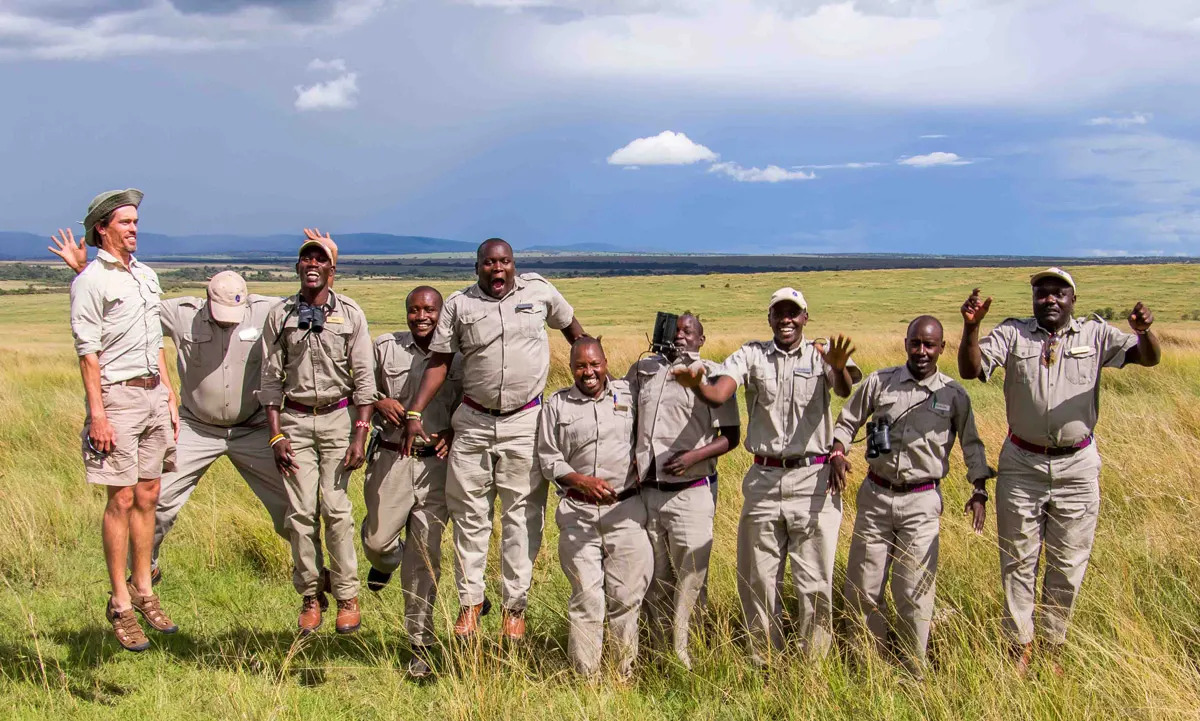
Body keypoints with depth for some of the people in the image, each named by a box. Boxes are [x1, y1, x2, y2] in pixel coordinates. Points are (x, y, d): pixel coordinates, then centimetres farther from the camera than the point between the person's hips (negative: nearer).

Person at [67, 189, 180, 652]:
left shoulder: (146, 276, 15)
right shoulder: (91, 281, -7)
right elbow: (88, 352, -12)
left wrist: (170, 398, 17)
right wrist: (97, 413, -16)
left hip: (153, 393, 7)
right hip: (117, 396, -7)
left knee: (148, 496, 9)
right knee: (121, 500, -5)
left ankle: (143, 591, 19)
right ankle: (121, 606, 3)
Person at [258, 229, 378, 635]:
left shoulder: (350, 315, 2)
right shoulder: (280, 315, 6)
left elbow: (364, 378, 0)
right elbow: (271, 378, 6)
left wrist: (360, 435, -7)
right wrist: (275, 435, -1)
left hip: (338, 418, -1)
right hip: (295, 420, 1)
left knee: (336, 508, -6)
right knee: (301, 511, -3)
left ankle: (347, 597, 4)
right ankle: (310, 596, 8)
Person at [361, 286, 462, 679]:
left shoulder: (457, 357, 5)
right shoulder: (385, 347, 3)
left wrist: (453, 432, -6)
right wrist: (379, 402, -9)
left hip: (436, 463, 0)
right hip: (392, 459, 0)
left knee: (425, 556, 0)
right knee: (377, 540, -1)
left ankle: (421, 644, 10)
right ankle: (387, 561, 40)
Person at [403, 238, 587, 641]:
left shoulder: (539, 291, 2)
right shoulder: (459, 304, 1)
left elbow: (572, 328, 17)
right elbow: (438, 362, 2)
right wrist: (414, 413, -6)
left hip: (524, 422, -1)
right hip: (473, 422, 1)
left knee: (522, 516, 2)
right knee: (469, 513, 5)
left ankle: (515, 607, 9)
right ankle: (470, 602, 15)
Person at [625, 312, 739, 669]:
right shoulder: (642, 370, 14)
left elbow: (730, 436, 0)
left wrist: (695, 455, -16)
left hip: (690, 492, -3)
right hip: (644, 491, 4)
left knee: (690, 578, -4)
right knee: (654, 579, 11)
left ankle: (683, 655, 4)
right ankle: (659, 650, 22)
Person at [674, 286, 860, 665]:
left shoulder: (821, 354, 0)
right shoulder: (751, 354, 4)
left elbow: (847, 391, -20)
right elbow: (718, 395, -11)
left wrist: (839, 369, -44)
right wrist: (696, 384, -35)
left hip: (812, 479, -2)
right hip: (763, 479, 2)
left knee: (815, 583, 3)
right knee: (758, 580, 10)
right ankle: (764, 664, 25)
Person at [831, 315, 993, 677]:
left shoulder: (954, 394, 1)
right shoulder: (878, 382, 2)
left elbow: (971, 443, 9)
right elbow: (847, 421, 10)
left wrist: (980, 490, 0)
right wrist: (837, 453, -8)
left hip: (922, 501, -1)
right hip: (875, 495, 2)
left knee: (914, 592, -1)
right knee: (862, 588, 6)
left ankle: (914, 672, 15)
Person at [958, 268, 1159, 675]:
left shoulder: (1095, 335, 1)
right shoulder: (1012, 334, -1)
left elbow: (1149, 358, -7)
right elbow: (970, 370, -10)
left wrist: (1143, 331, -30)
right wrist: (970, 327, -29)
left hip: (1077, 467, 0)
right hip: (1021, 465, 0)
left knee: (1068, 564, 9)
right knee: (1018, 561, 8)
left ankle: (1052, 647, 24)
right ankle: (1020, 646, 21)